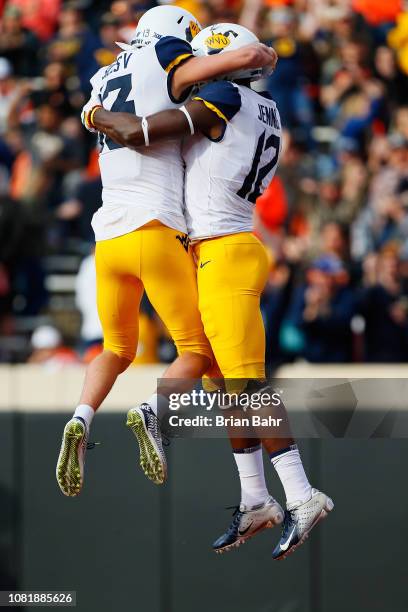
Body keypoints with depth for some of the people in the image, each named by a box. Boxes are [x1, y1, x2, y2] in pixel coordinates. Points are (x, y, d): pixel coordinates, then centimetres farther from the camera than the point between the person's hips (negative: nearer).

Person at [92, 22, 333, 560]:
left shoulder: (223, 100, -13)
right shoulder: (265, 113, 14)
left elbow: (137, 133, -16)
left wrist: (98, 115, 5)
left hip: (224, 255, -9)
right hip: (220, 255, 9)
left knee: (247, 384, -10)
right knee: (228, 386, 12)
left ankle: (302, 497, -12)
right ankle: (256, 502, 15)